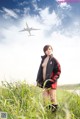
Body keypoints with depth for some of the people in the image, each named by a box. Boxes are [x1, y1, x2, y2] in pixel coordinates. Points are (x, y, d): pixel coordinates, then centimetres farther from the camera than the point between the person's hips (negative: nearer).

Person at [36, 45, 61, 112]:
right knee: (45, 99, 9)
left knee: (53, 98, -3)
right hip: (44, 82, 6)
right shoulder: (43, 59, 13)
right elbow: (40, 70, 15)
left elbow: (58, 71, -6)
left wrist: (52, 80, -14)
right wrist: (39, 80, 8)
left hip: (51, 82, -5)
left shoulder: (54, 60, -3)